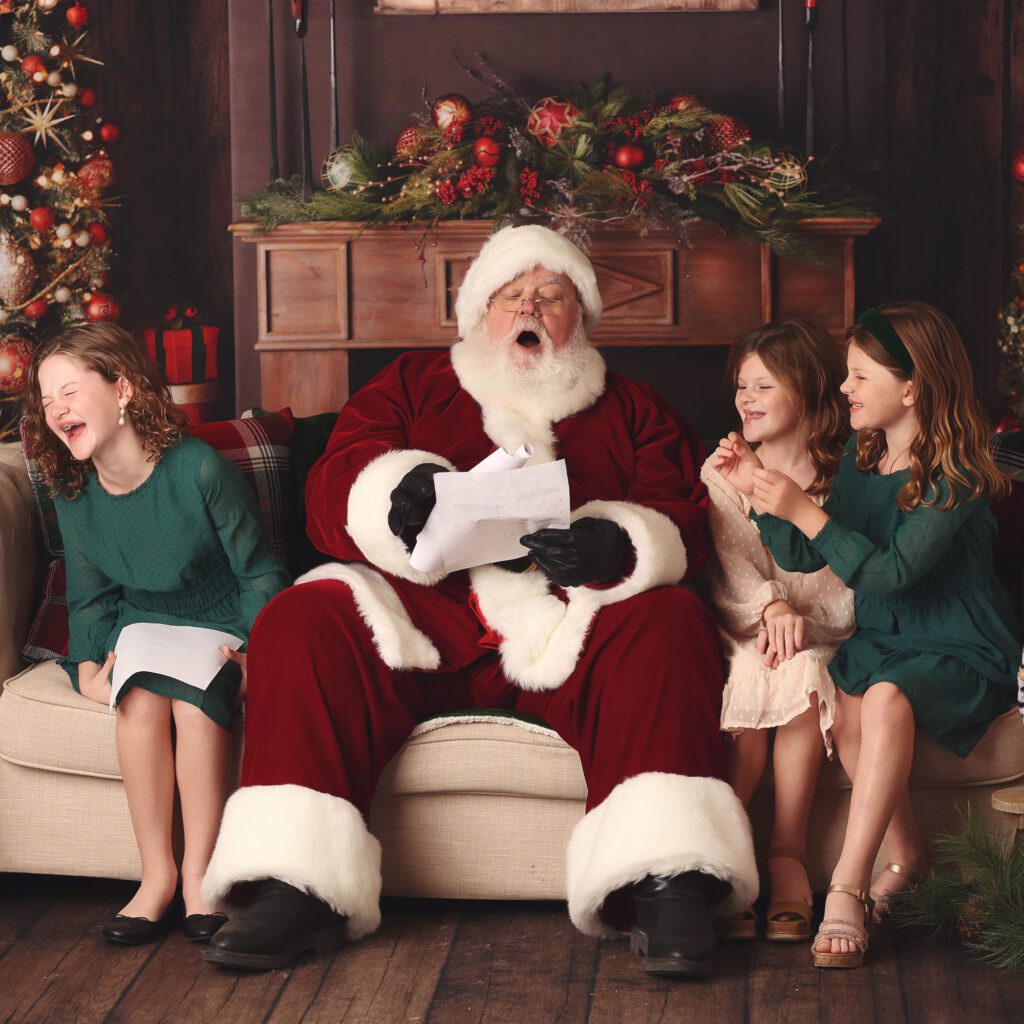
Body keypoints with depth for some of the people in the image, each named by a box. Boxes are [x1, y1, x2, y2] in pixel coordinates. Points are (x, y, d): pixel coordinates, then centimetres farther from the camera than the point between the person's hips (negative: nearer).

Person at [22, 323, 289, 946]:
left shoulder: (200, 470, -19)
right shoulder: (75, 496, -2)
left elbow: (259, 574, -12)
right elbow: (89, 598, 10)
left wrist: (256, 658, -23)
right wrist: (89, 670, -7)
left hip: (220, 627, -3)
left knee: (194, 701, -34)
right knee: (140, 700, -30)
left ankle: (200, 875, -22)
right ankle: (157, 875, -21)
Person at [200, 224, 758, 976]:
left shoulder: (630, 409, 22)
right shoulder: (412, 386, 22)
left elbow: (681, 526, 6)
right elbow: (330, 494, 7)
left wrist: (616, 549, -19)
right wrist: (397, 496, -18)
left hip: (569, 623, 0)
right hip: (423, 617, 1)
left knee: (669, 623, -30)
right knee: (301, 621, -25)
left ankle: (671, 885, -39)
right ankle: (297, 890, -31)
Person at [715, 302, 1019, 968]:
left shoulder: (955, 475, -16)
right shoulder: (861, 459, 7)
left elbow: (890, 572, -27)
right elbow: (803, 558, 6)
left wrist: (805, 511, -29)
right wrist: (761, 493, -6)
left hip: (961, 651, -6)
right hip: (883, 639, 6)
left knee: (886, 699, -35)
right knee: (842, 708, -26)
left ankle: (847, 890, -34)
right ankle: (907, 857, -10)